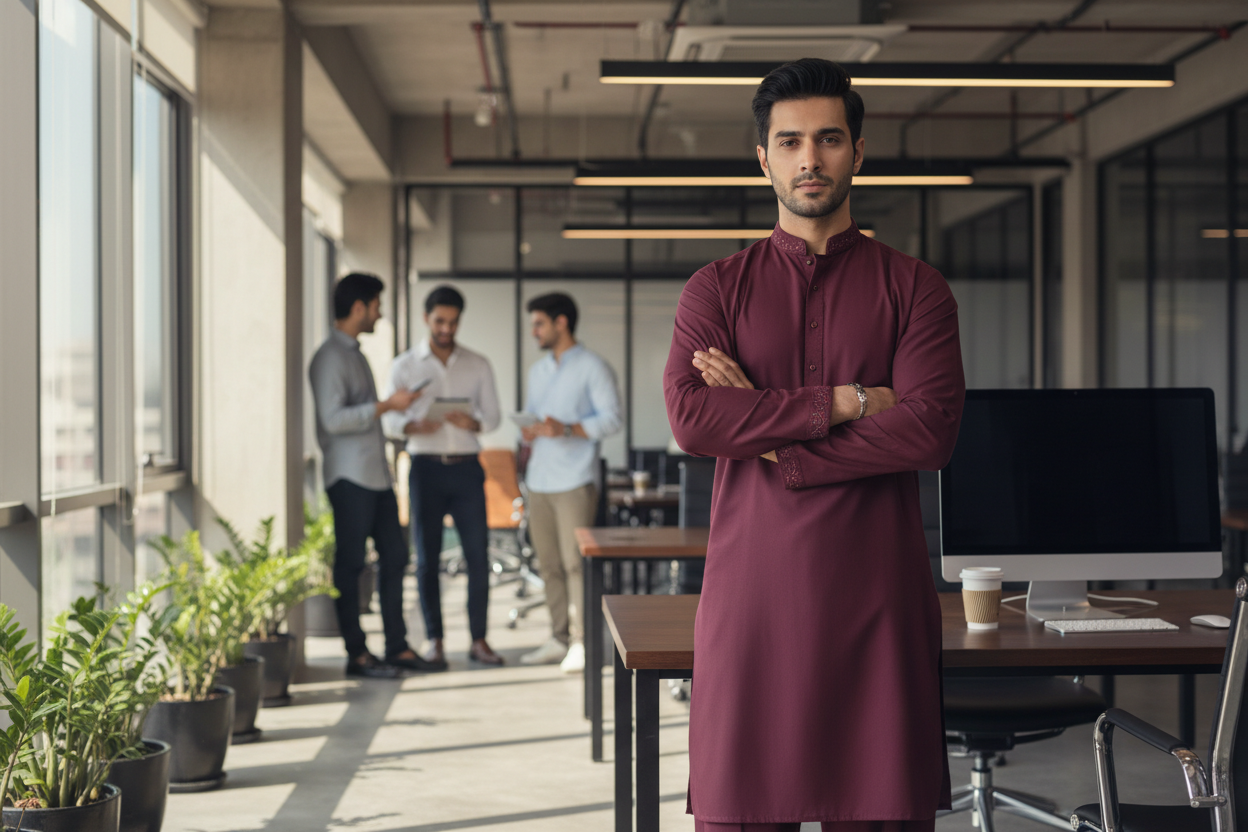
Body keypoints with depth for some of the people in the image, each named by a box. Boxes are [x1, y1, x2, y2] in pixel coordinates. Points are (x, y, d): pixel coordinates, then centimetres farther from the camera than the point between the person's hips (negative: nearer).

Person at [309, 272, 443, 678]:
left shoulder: (355, 353, 18)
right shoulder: (330, 357, -12)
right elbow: (333, 419, -22)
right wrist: (387, 405, -19)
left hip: (375, 475, 10)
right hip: (350, 478, -10)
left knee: (394, 556, 9)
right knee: (350, 564, -2)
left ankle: (397, 647, 15)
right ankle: (357, 655, 3)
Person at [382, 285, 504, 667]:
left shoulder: (478, 365, 10)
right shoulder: (405, 366, 6)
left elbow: (493, 414, 7)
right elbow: (390, 420, 2)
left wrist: (473, 422, -16)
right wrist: (414, 426, -20)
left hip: (467, 467, 1)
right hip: (426, 466, -1)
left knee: (478, 556, -2)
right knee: (427, 558, 1)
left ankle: (478, 640, 6)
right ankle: (434, 641, 9)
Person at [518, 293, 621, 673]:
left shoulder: (593, 367, -2)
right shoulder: (538, 371, 21)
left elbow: (611, 417, -9)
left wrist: (567, 430, -21)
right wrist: (528, 431, 1)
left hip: (575, 481, -7)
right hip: (539, 480, 7)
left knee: (575, 562, -9)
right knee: (549, 565, 6)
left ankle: (581, 642, -5)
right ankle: (559, 639, 12)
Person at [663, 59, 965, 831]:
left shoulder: (913, 287, 7)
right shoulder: (717, 288, 9)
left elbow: (932, 428, -8)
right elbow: (691, 417, -7)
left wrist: (767, 434, -8)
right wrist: (846, 402, -10)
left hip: (877, 594, 0)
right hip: (752, 590, 1)